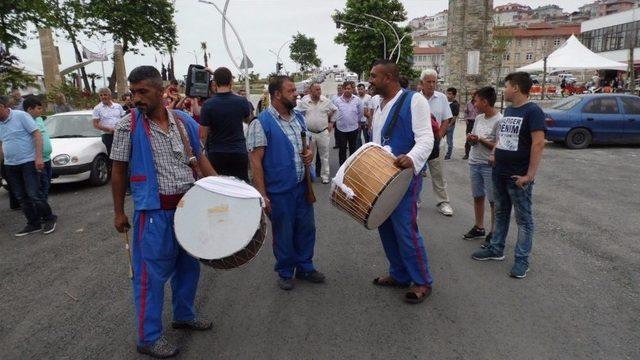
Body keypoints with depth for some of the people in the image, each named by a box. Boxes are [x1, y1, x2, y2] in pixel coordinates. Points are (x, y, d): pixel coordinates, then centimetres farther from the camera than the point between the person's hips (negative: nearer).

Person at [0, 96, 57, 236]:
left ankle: (49, 219, 9)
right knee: (21, 197, 8)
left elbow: (37, 135, -13)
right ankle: (34, 224, 17)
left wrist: (38, 157, -19)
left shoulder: (20, 116, -9)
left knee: (34, 194, -8)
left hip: (28, 162, -7)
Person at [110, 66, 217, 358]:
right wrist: (119, 212, 0)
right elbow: (119, 171, -2)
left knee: (189, 265, 17)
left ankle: (184, 315, 39)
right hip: (153, 211, -5)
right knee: (152, 273, 3)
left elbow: (198, 157, 10)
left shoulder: (184, 121, 1)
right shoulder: (128, 126, -9)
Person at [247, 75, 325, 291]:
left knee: (306, 228, 15)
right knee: (283, 233, 9)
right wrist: (262, 195, -18)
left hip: (302, 185, 6)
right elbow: (255, 160, -14)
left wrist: (310, 153, -2)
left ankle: (305, 267, 35)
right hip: (279, 190, -6)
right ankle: (285, 272, 29)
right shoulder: (262, 123, -12)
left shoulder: (298, 117, 8)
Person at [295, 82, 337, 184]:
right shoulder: (304, 102, -5)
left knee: (324, 156, 7)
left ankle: (325, 175, 18)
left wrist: (331, 122, 9)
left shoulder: (326, 101, -2)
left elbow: (335, 110, 13)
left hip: (323, 132, 0)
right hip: (309, 133, 0)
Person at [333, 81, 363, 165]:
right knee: (342, 149, 6)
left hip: (354, 128, 1)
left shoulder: (357, 100, -4)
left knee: (353, 149, 13)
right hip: (341, 129, -1)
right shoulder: (337, 101, -6)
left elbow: (361, 113, 8)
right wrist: (338, 121, 9)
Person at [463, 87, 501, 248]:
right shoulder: (479, 118, 7)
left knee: (493, 200, 3)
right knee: (478, 197, 16)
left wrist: (480, 140, -18)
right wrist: (471, 139, -4)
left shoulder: (499, 120, -16)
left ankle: (493, 232, 14)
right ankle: (479, 227, 30)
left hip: (490, 166, -8)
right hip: (474, 163, 8)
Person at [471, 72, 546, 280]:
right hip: (499, 173, 8)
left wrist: (530, 175, -22)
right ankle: (496, 249, 32)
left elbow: (538, 143, -20)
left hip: (519, 177, -8)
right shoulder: (508, 110, 11)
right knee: (501, 213, 19)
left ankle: (522, 259, 12)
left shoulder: (532, 111, -14)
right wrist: (494, 153, 8)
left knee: (523, 218, 4)